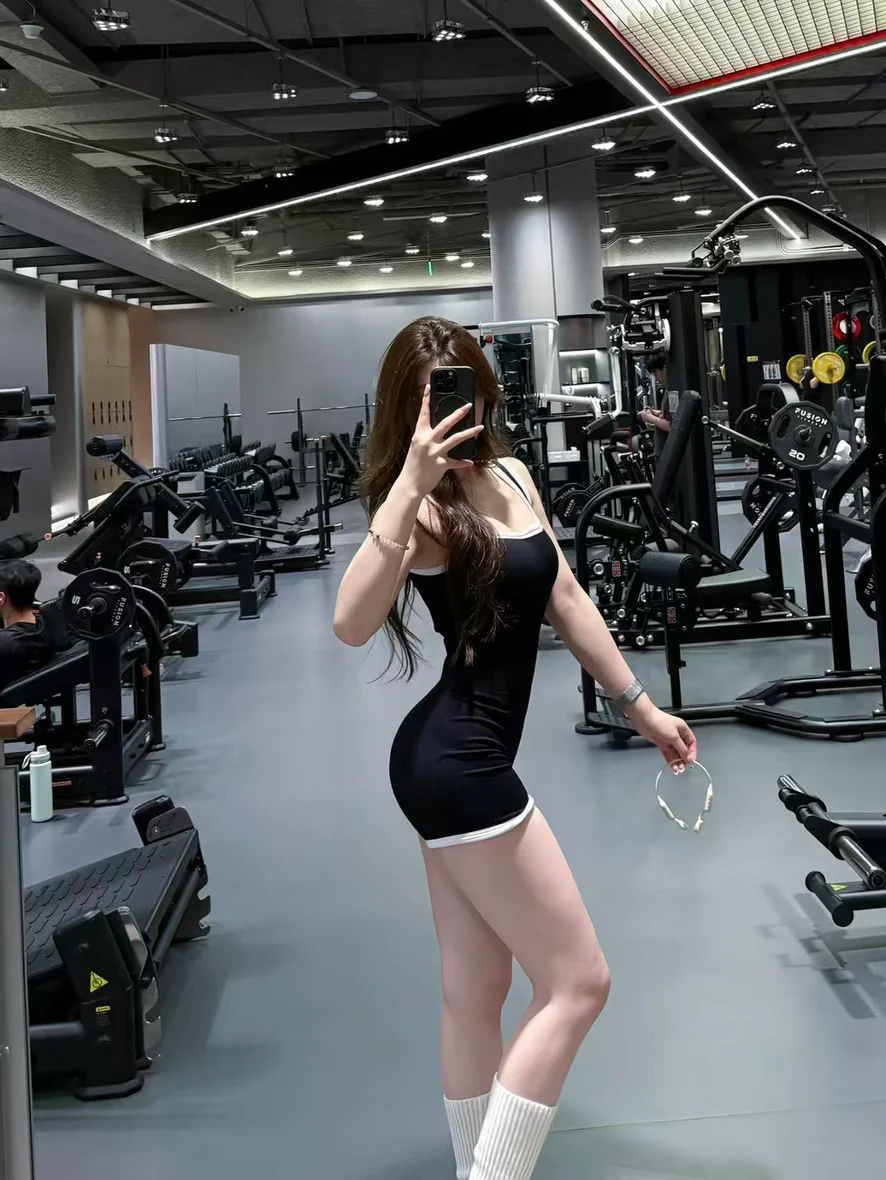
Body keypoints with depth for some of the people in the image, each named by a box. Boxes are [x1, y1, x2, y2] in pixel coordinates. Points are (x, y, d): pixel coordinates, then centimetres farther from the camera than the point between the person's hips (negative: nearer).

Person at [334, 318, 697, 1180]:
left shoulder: (511, 475, 9)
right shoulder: (422, 508, -16)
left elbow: (565, 598, 15)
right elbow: (352, 624, -33)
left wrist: (640, 706, 18)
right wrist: (410, 484, -35)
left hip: (458, 761, 8)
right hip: (455, 762, -8)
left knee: (475, 996, 18)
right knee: (577, 984, -2)